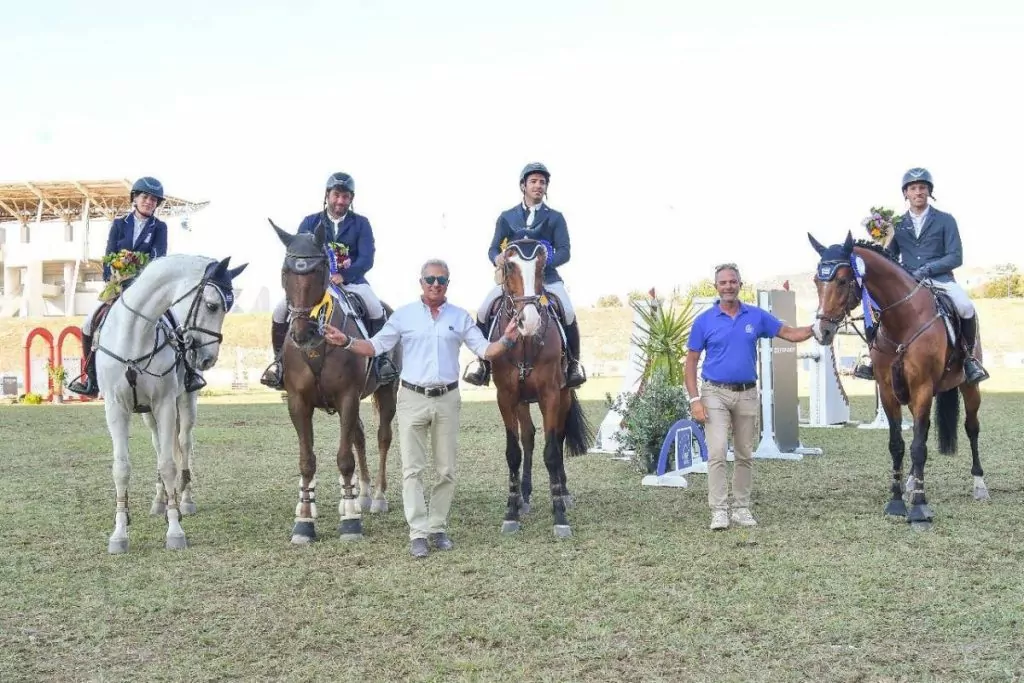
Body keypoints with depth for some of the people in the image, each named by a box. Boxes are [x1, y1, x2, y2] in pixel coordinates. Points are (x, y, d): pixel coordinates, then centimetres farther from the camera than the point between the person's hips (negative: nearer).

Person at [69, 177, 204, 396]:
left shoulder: (159, 227, 4)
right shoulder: (119, 224, 8)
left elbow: (158, 257, -9)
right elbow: (109, 257, 2)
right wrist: (113, 283, -12)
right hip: (120, 286, 2)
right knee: (90, 324, -12)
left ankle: (189, 372, -17)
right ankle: (92, 379, 0)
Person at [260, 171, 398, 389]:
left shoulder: (361, 224, 4)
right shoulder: (310, 222, 8)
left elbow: (367, 258, -8)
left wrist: (344, 276, -27)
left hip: (351, 281, -1)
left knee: (376, 310, -29)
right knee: (281, 310, -20)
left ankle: (380, 357, -10)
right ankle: (279, 359, -1)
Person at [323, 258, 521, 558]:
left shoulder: (460, 317, 4)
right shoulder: (404, 315, 2)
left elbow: (485, 350, 2)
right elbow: (376, 346, -1)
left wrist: (507, 340, -17)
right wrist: (346, 342, -16)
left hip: (447, 400, 1)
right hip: (412, 399, -1)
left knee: (446, 470, 7)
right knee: (412, 469, -3)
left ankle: (437, 528, 19)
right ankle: (418, 533, -1)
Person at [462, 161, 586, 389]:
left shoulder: (555, 218, 5)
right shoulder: (507, 217, 10)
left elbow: (564, 252, -3)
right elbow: (493, 248, 9)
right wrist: (497, 258, -16)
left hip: (546, 277, -2)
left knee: (569, 313, -25)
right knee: (483, 310, -18)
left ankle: (573, 363, -5)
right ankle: (483, 363, -3)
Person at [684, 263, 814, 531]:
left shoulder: (757, 316, 4)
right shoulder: (704, 321, -2)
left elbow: (791, 334, 7)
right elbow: (691, 362, -1)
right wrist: (694, 400, -10)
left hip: (747, 394, 3)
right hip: (715, 393, -3)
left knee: (745, 455, 9)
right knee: (717, 453, -12)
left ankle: (742, 508, 19)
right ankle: (718, 511, -8)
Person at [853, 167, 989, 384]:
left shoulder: (945, 220, 4)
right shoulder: (898, 225, 12)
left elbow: (955, 257, -3)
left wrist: (927, 269, -16)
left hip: (940, 279, -2)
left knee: (966, 308, -30)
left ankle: (969, 358, -6)